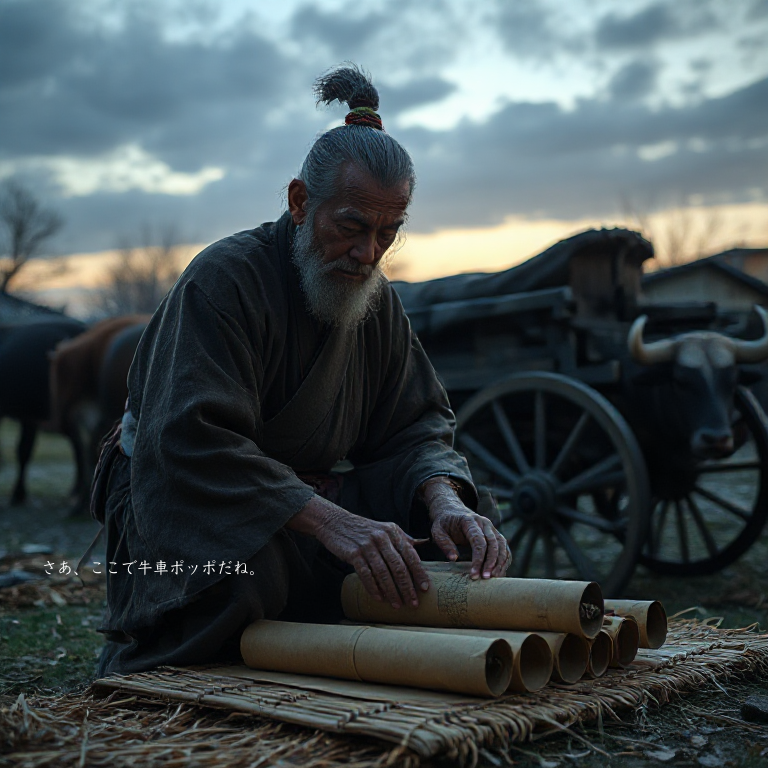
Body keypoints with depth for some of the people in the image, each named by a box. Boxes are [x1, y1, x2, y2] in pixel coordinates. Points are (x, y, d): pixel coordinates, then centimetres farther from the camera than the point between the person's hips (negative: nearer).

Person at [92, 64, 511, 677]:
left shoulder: (377, 298, 2)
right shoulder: (225, 277, -22)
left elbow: (414, 424, -1)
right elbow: (190, 442, -34)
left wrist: (443, 500, -25)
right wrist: (327, 519, -44)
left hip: (308, 494, 6)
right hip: (180, 498, -6)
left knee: (461, 531, -10)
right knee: (248, 569, -38)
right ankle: (132, 667, -6)